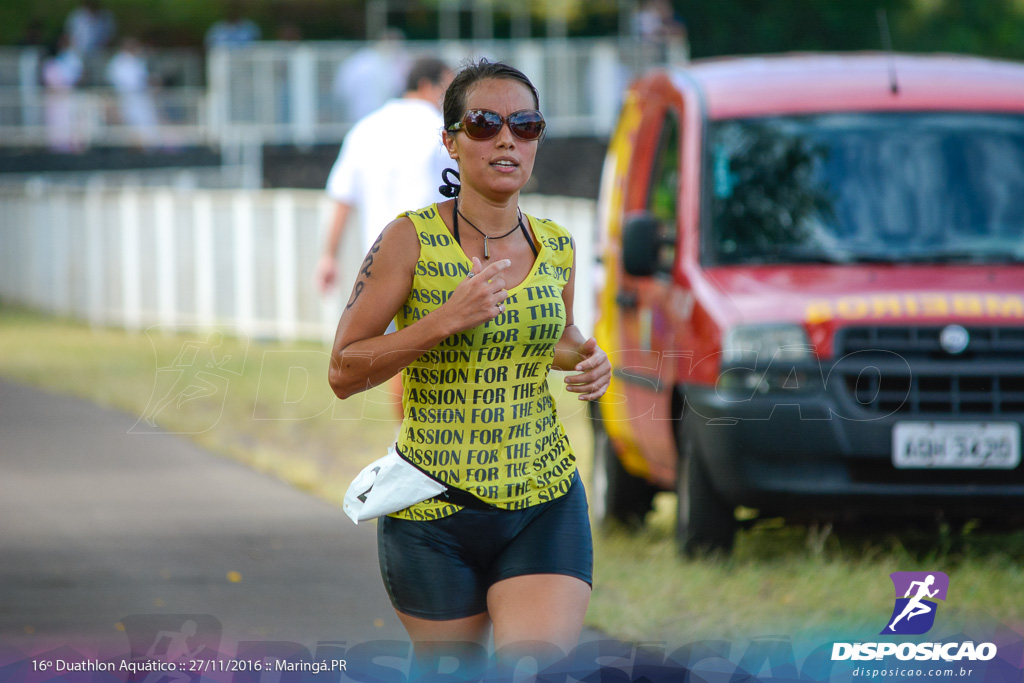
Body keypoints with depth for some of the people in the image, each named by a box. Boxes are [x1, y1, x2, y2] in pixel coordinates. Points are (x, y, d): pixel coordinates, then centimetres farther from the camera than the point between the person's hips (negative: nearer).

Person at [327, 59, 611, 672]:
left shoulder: (558, 247, 5)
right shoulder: (413, 240, -8)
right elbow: (344, 374, -10)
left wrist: (585, 359, 2)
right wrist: (446, 319, -22)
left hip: (545, 506, 3)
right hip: (433, 512, -3)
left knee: (539, 669, -17)